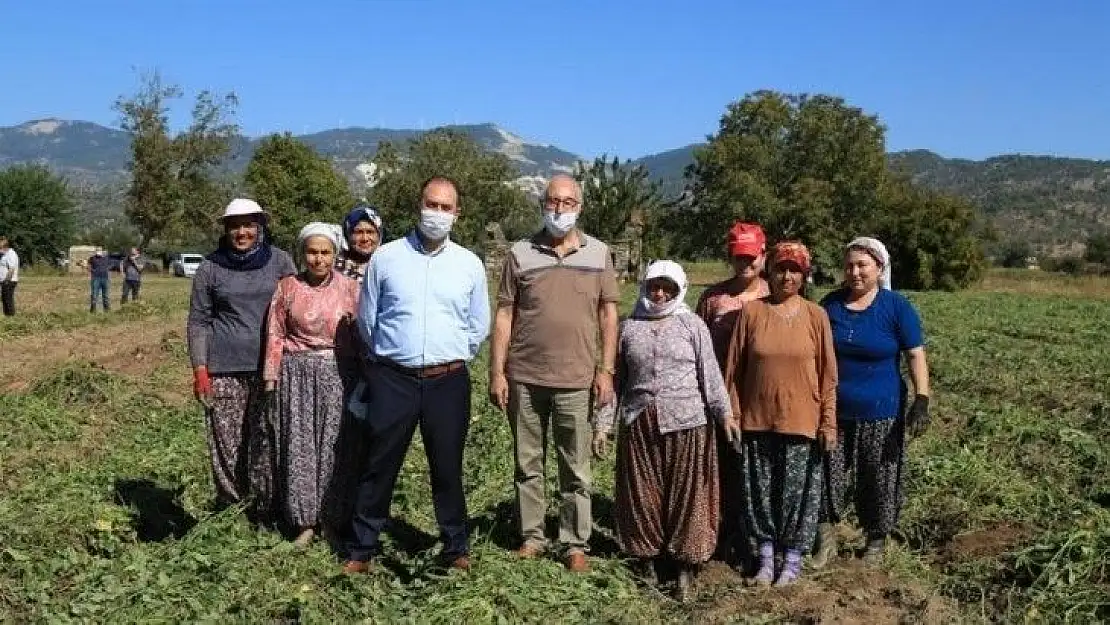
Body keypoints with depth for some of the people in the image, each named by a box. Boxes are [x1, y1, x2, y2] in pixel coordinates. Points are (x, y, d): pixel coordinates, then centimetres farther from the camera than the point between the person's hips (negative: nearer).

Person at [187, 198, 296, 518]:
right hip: (224, 370, 0)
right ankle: (229, 508, 14)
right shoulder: (211, 267, 5)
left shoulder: (279, 261, 5)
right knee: (227, 441, 1)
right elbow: (198, 321, 7)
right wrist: (200, 369, -1)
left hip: (270, 366, 0)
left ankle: (266, 510, 12)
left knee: (267, 441, 0)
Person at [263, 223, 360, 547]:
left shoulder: (349, 288, 2)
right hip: (297, 374, 1)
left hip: (337, 374, -1)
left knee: (332, 444, 1)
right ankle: (305, 520, 11)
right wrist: (272, 377, 2)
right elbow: (275, 334, 5)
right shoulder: (287, 286, 4)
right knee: (299, 445, 2)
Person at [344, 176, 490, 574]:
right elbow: (367, 318, 10)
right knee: (379, 466, 6)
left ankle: (456, 549, 24)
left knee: (447, 468, 10)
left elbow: (479, 326, 14)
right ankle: (362, 549, 19)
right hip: (393, 380, 0)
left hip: (448, 381, 1)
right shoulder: (386, 257, 1)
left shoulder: (470, 264, 4)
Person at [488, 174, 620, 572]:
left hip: (576, 380, 0)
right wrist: (497, 372, -2)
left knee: (576, 470, 6)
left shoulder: (598, 253, 3)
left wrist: (606, 370, -3)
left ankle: (576, 544, 16)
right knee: (527, 464, 10)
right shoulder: (521, 253, 2)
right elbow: (504, 315, 2)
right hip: (525, 378, 1)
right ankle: (531, 536, 23)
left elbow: (608, 314, 4)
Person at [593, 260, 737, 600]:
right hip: (639, 423, 2)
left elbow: (710, 373, 0)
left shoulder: (692, 325, 3)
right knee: (643, 493, 8)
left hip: (686, 422, -2)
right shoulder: (629, 327, 8)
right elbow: (616, 379, 9)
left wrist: (724, 412, -9)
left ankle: (685, 565, 13)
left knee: (685, 493, 2)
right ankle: (648, 559, 23)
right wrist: (602, 423, 5)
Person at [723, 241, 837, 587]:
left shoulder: (816, 316, -1)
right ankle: (766, 556, 24)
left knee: (797, 490, 5)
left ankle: (793, 557, 21)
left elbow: (828, 373, 1)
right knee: (761, 490, 9)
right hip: (757, 419, 1)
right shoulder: (752, 312, 0)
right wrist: (733, 414, 1)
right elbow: (734, 367, 2)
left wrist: (829, 421, -2)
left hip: (801, 420, -1)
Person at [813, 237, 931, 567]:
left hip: (880, 414, -3)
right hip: (834, 411, 3)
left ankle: (876, 542, 26)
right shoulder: (830, 304, 4)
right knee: (827, 476, 6)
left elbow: (916, 356, -7)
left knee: (879, 481, 9)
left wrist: (921, 401, -16)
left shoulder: (897, 307, -6)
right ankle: (826, 540, 21)